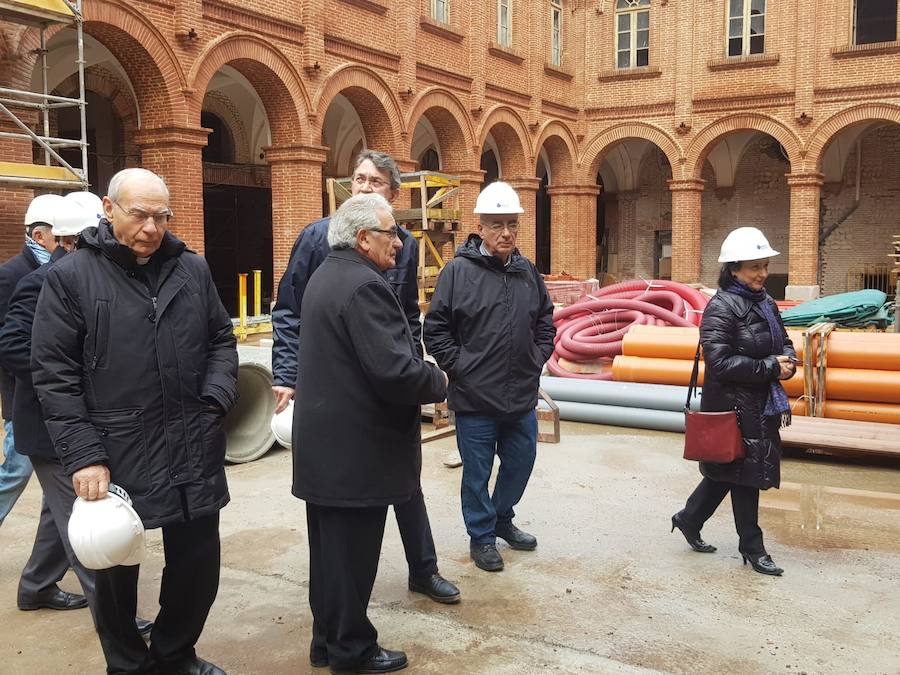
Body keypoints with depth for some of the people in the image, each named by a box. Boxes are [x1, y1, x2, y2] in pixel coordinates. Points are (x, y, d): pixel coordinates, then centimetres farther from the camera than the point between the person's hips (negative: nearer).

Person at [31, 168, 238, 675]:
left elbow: (221, 339, 15)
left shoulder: (193, 269, 7)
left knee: (198, 560, 13)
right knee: (116, 569, 13)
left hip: (193, 449, 3)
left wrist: (216, 399, -3)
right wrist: (83, 455, -12)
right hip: (115, 456, -3)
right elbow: (55, 374, -6)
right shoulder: (71, 276, -4)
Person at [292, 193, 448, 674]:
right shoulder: (364, 285, -21)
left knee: (331, 548, 19)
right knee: (352, 554, 5)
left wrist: (422, 376, 14)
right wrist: (437, 382, -9)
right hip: (357, 451, -10)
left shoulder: (326, 275, 12)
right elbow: (395, 371, -29)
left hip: (325, 447, 10)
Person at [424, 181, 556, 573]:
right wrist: (459, 367, -11)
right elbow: (435, 329, -7)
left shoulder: (528, 272, 6)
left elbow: (545, 320, 20)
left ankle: (502, 519, 41)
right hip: (475, 398, -5)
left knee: (521, 461, 19)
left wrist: (538, 358, 9)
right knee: (477, 473, 8)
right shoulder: (458, 271, -10)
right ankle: (481, 537, 27)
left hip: (522, 397, 5)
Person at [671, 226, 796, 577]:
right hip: (734, 406, -8)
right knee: (745, 473, 4)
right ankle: (752, 548, 20)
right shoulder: (721, 307, -16)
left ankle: (688, 519, 35)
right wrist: (771, 368, -19)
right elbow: (720, 362, -22)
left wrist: (787, 361, -4)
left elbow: (784, 342, 20)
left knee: (727, 472, 16)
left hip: (761, 404, 8)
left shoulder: (766, 303, 10)